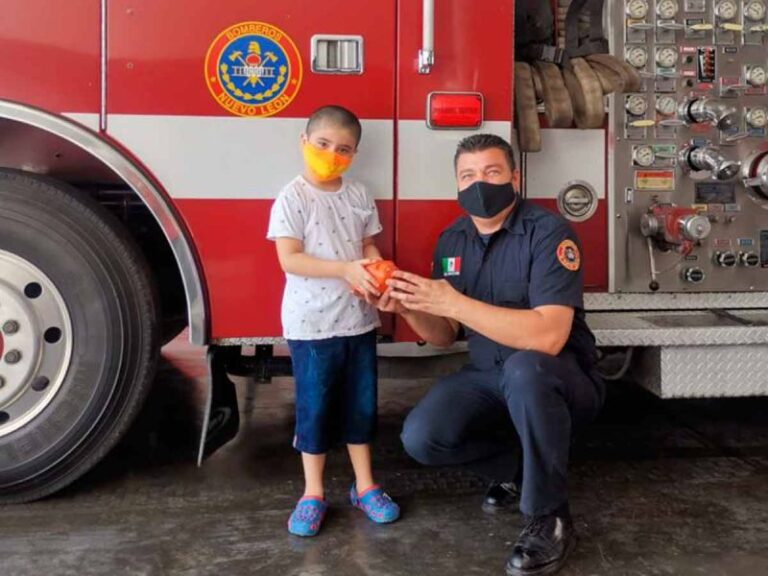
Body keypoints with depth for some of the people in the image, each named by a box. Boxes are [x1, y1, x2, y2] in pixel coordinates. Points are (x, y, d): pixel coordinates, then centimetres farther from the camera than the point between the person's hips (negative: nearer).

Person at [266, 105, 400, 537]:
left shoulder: (359, 196, 5)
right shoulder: (292, 198, -10)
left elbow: (369, 248, 8)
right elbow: (289, 259, -16)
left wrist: (374, 276, -14)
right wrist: (346, 270, -25)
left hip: (359, 319, 5)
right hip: (311, 323, -4)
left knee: (361, 404, 13)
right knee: (315, 408, 6)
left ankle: (365, 486, 27)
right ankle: (313, 494, 20)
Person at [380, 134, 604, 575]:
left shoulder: (548, 231, -19)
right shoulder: (452, 240, 2)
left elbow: (547, 336, -32)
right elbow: (446, 336, 6)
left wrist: (453, 302, -34)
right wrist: (409, 308, -16)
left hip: (561, 380, -5)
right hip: (489, 377, 6)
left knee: (524, 369, -39)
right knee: (421, 437, -17)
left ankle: (550, 519, -18)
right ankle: (516, 463, 12)